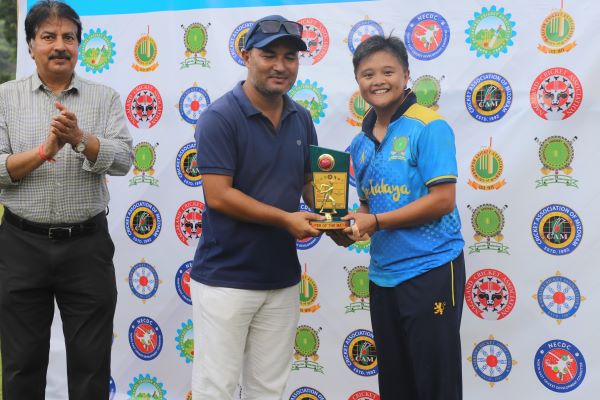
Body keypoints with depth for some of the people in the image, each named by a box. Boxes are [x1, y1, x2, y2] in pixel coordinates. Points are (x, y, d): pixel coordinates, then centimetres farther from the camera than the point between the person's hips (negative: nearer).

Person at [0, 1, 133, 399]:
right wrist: (44, 150, -18)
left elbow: (124, 159, -8)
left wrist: (80, 139, -24)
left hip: (87, 244, 0)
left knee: (92, 365, 9)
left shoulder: (105, 97, 4)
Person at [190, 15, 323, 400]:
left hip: (283, 278, 6)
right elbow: (218, 196, -18)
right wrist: (286, 219, -16)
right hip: (226, 278, -6)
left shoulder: (301, 119, 7)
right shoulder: (220, 117, -12)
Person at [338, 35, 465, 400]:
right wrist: (352, 226, -4)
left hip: (430, 270, -7)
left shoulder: (429, 127, -11)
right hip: (383, 274, 7)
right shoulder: (361, 143, 10)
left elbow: (443, 200, -17)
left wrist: (375, 222, -16)